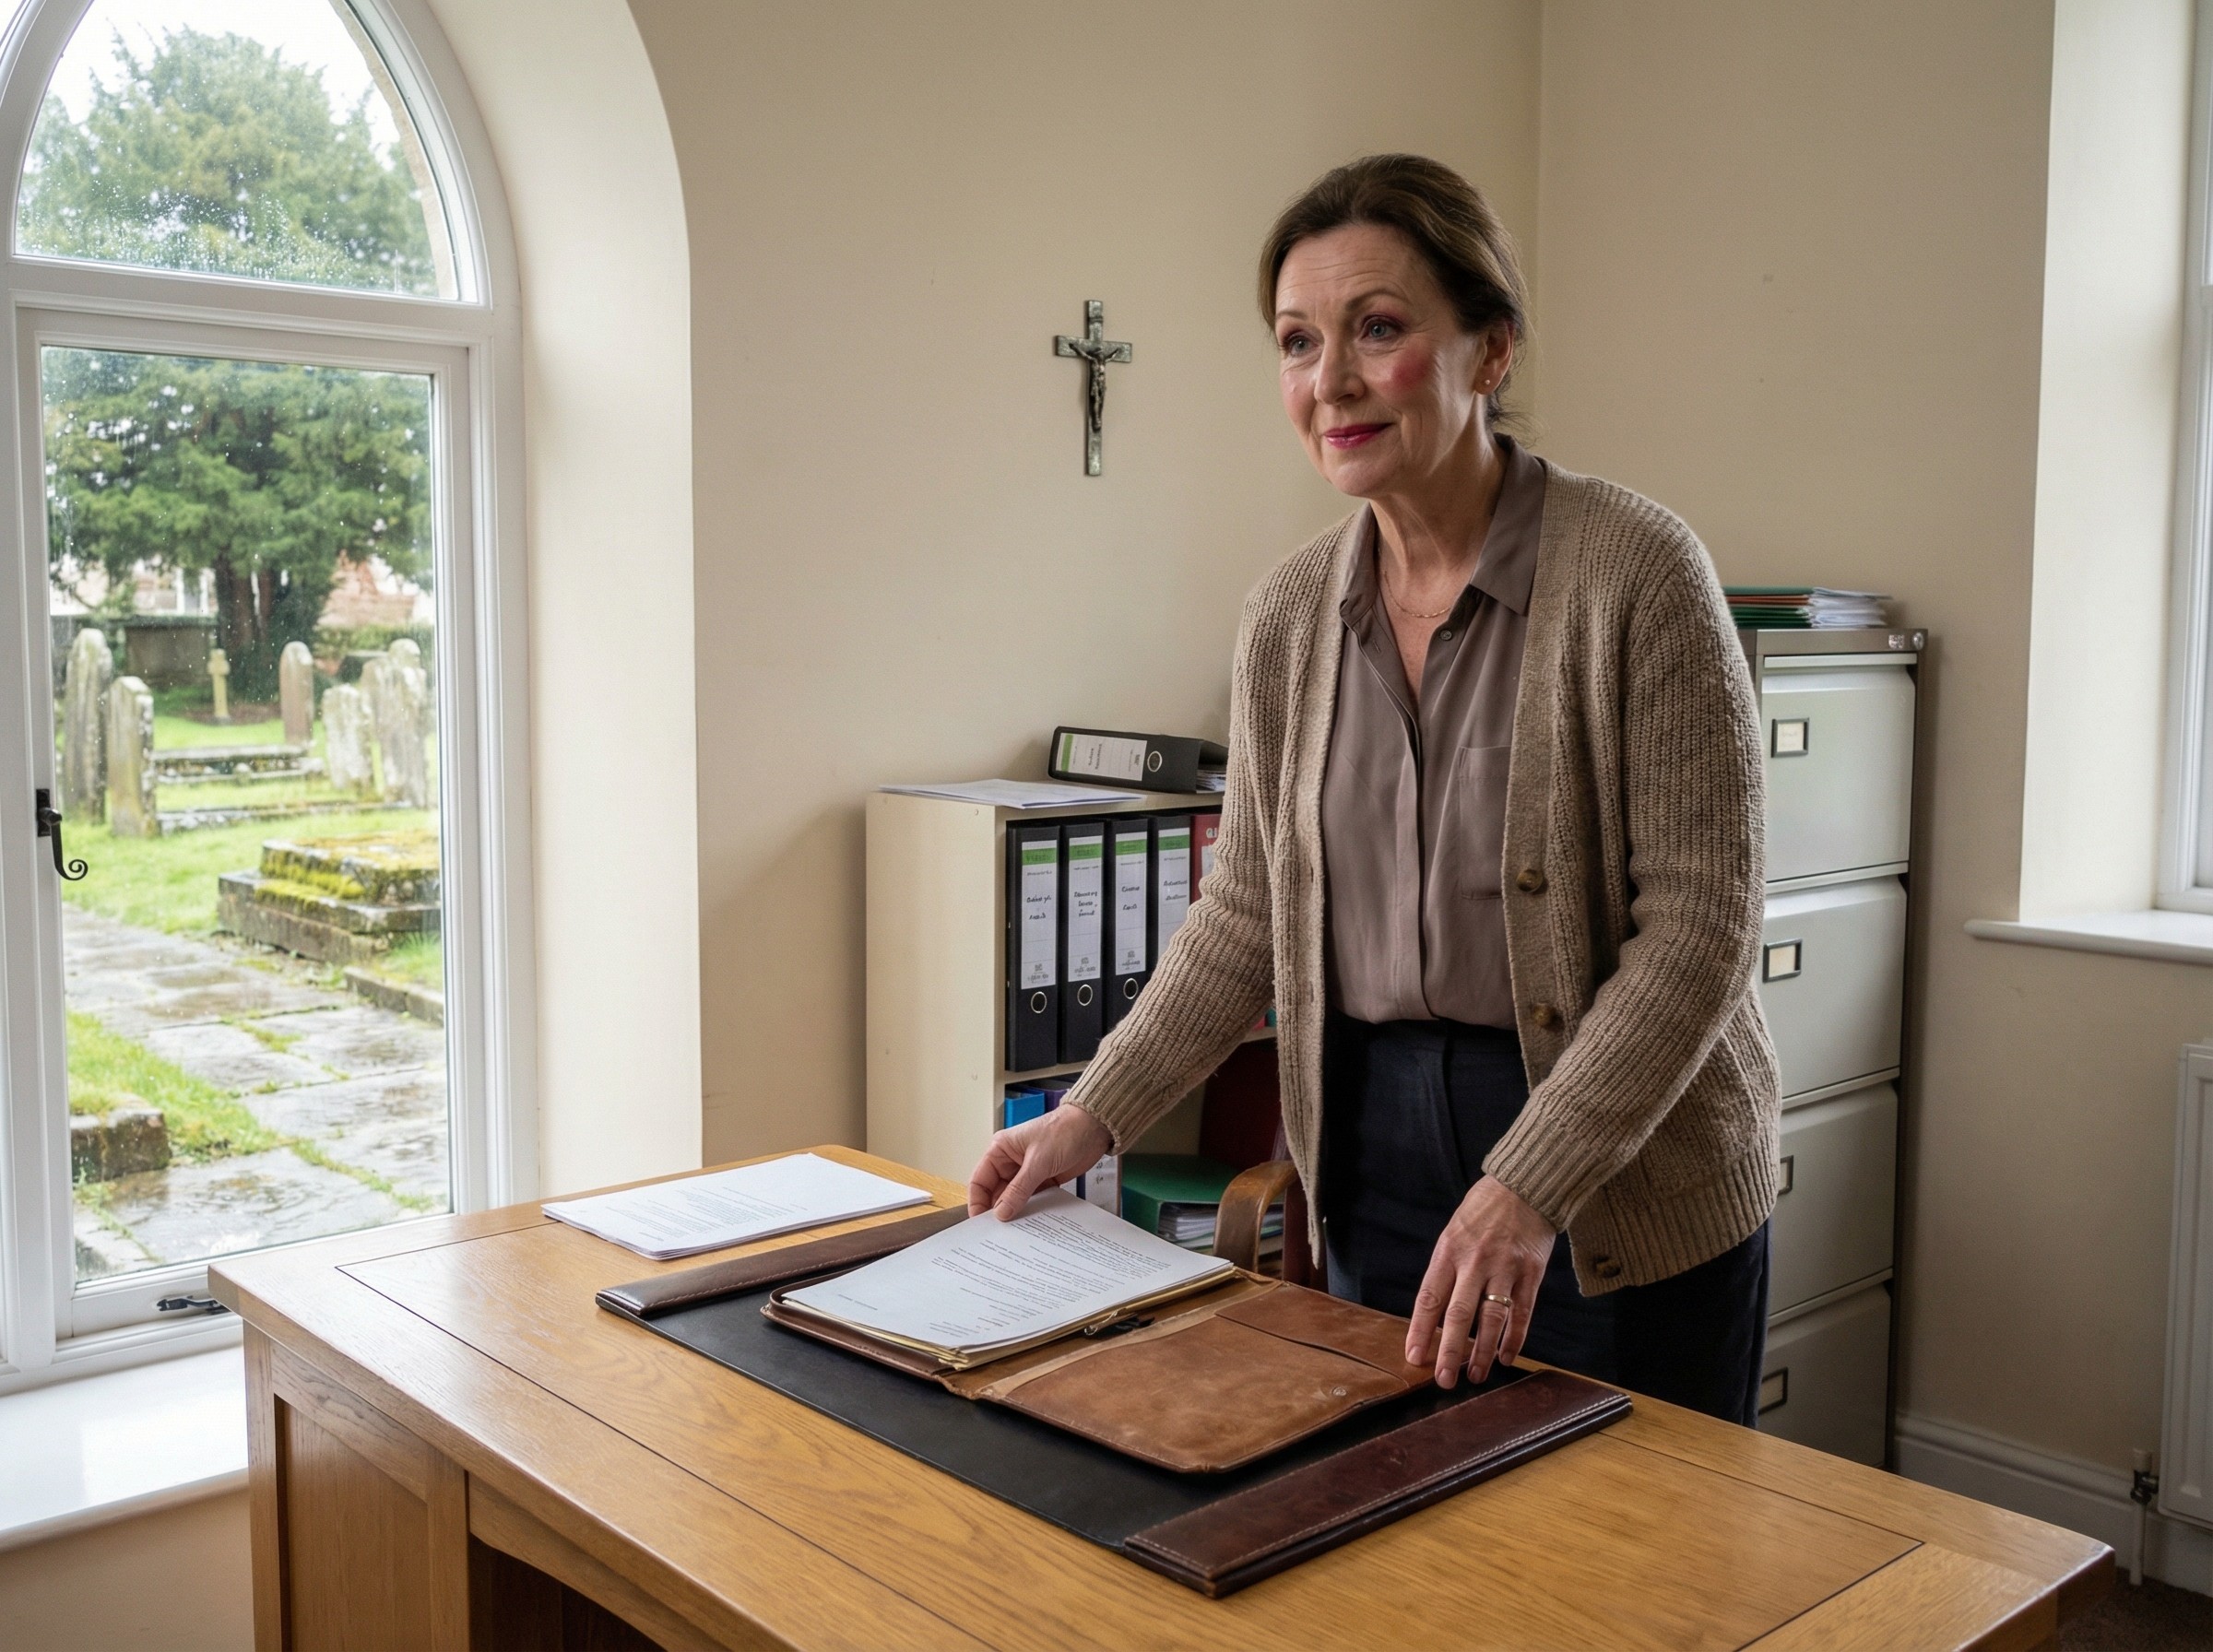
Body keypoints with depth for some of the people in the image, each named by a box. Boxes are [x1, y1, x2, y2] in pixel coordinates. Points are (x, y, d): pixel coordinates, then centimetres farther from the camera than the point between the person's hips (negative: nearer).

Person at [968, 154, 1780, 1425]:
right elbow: (1248, 919, 10)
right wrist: (1092, 1118, 3)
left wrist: (1528, 1188, -24)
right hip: (1379, 1154, 4)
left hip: (1634, 1187, -4)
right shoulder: (1288, 618, 3)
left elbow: (1699, 924, -17)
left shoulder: (1634, 570, -14)